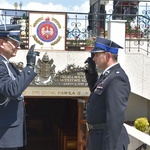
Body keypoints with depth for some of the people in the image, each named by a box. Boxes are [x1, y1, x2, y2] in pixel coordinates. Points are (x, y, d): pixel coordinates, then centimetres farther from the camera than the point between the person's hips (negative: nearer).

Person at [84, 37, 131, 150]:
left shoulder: (116, 78, -21)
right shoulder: (109, 75, 10)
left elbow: (115, 117, -27)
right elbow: (96, 91, 29)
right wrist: (91, 70, 11)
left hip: (108, 139, -10)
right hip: (99, 137, 10)